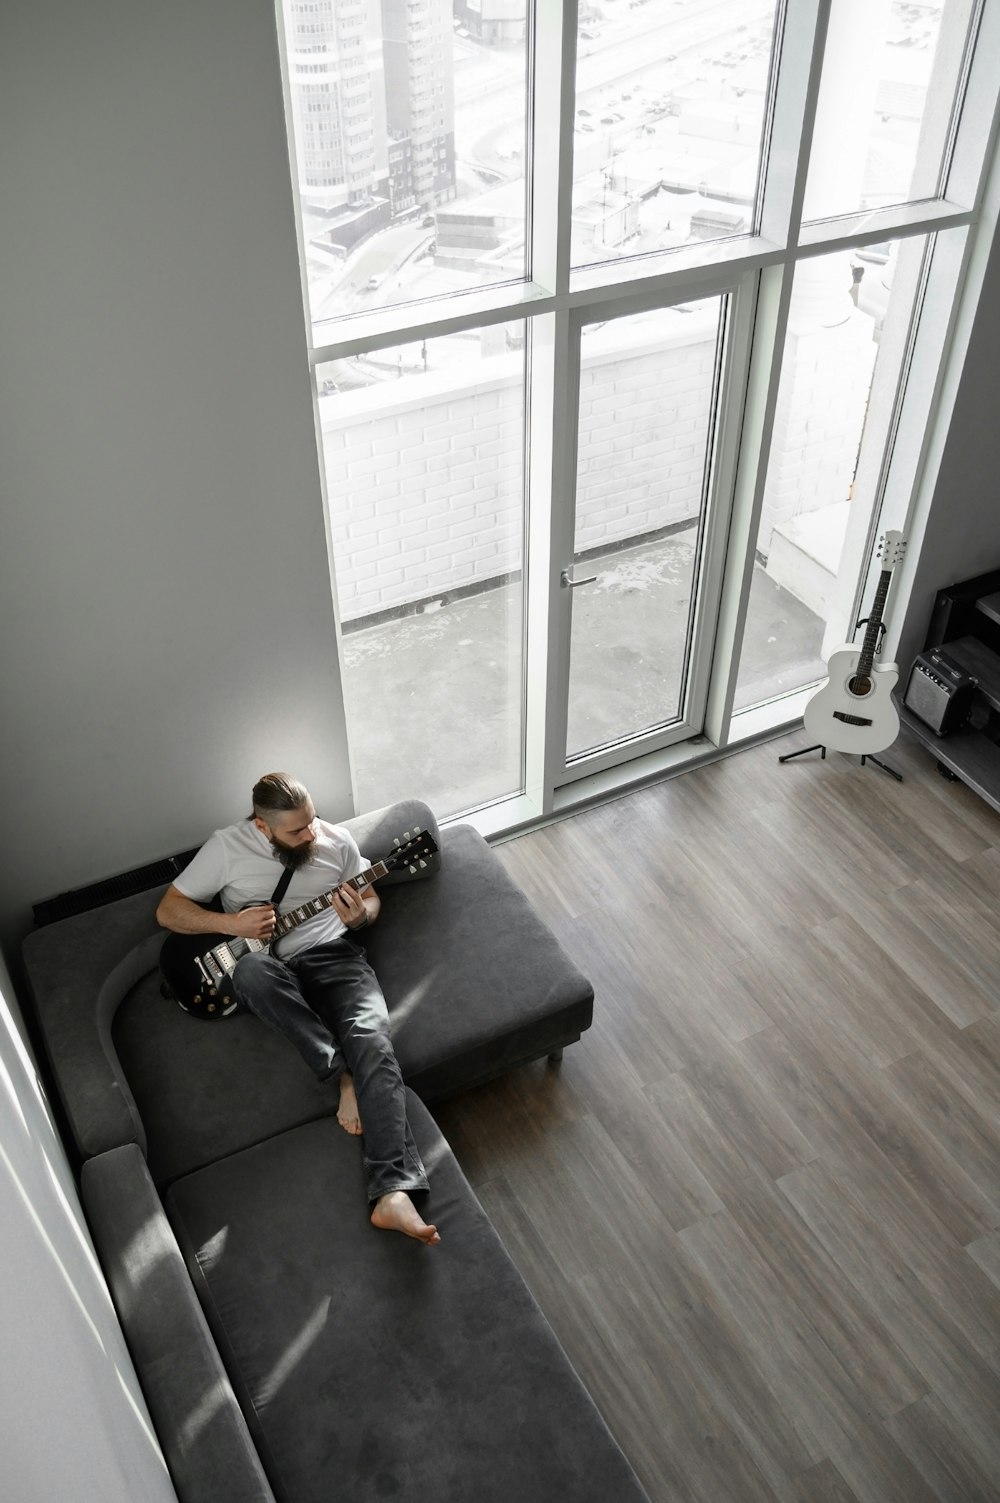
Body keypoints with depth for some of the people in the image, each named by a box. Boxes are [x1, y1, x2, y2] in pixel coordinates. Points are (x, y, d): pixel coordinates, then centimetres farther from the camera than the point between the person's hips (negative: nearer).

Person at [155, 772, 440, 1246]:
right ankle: (343, 1076, -28)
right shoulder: (226, 846, -1)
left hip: (335, 956, 1)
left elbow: (371, 897, 15)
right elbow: (168, 910, 3)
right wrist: (231, 924, -14)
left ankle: (393, 1195, -43)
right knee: (250, 969, -39)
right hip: (275, 968, 0)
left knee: (371, 1038, -31)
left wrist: (361, 916, -10)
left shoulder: (336, 840, 5)